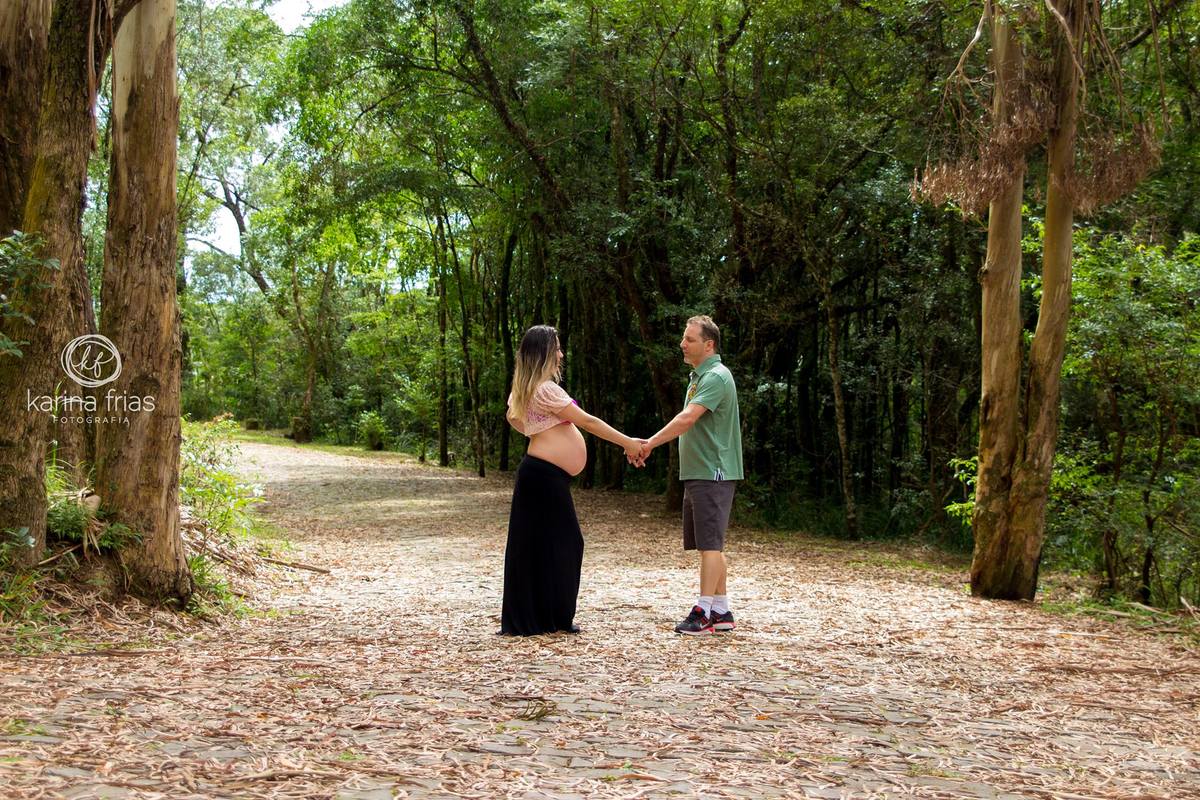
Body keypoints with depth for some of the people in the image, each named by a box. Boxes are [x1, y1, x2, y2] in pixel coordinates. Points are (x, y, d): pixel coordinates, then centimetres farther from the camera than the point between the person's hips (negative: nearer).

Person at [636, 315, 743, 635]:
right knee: (709, 544, 12)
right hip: (697, 473, 10)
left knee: (710, 543, -8)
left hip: (712, 473, -10)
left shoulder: (716, 377, -15)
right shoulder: (698, 376, 18)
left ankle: (704, 611, -6)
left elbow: (687, 419, -25)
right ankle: (721, 611, 17)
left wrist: (649, 444, -24)